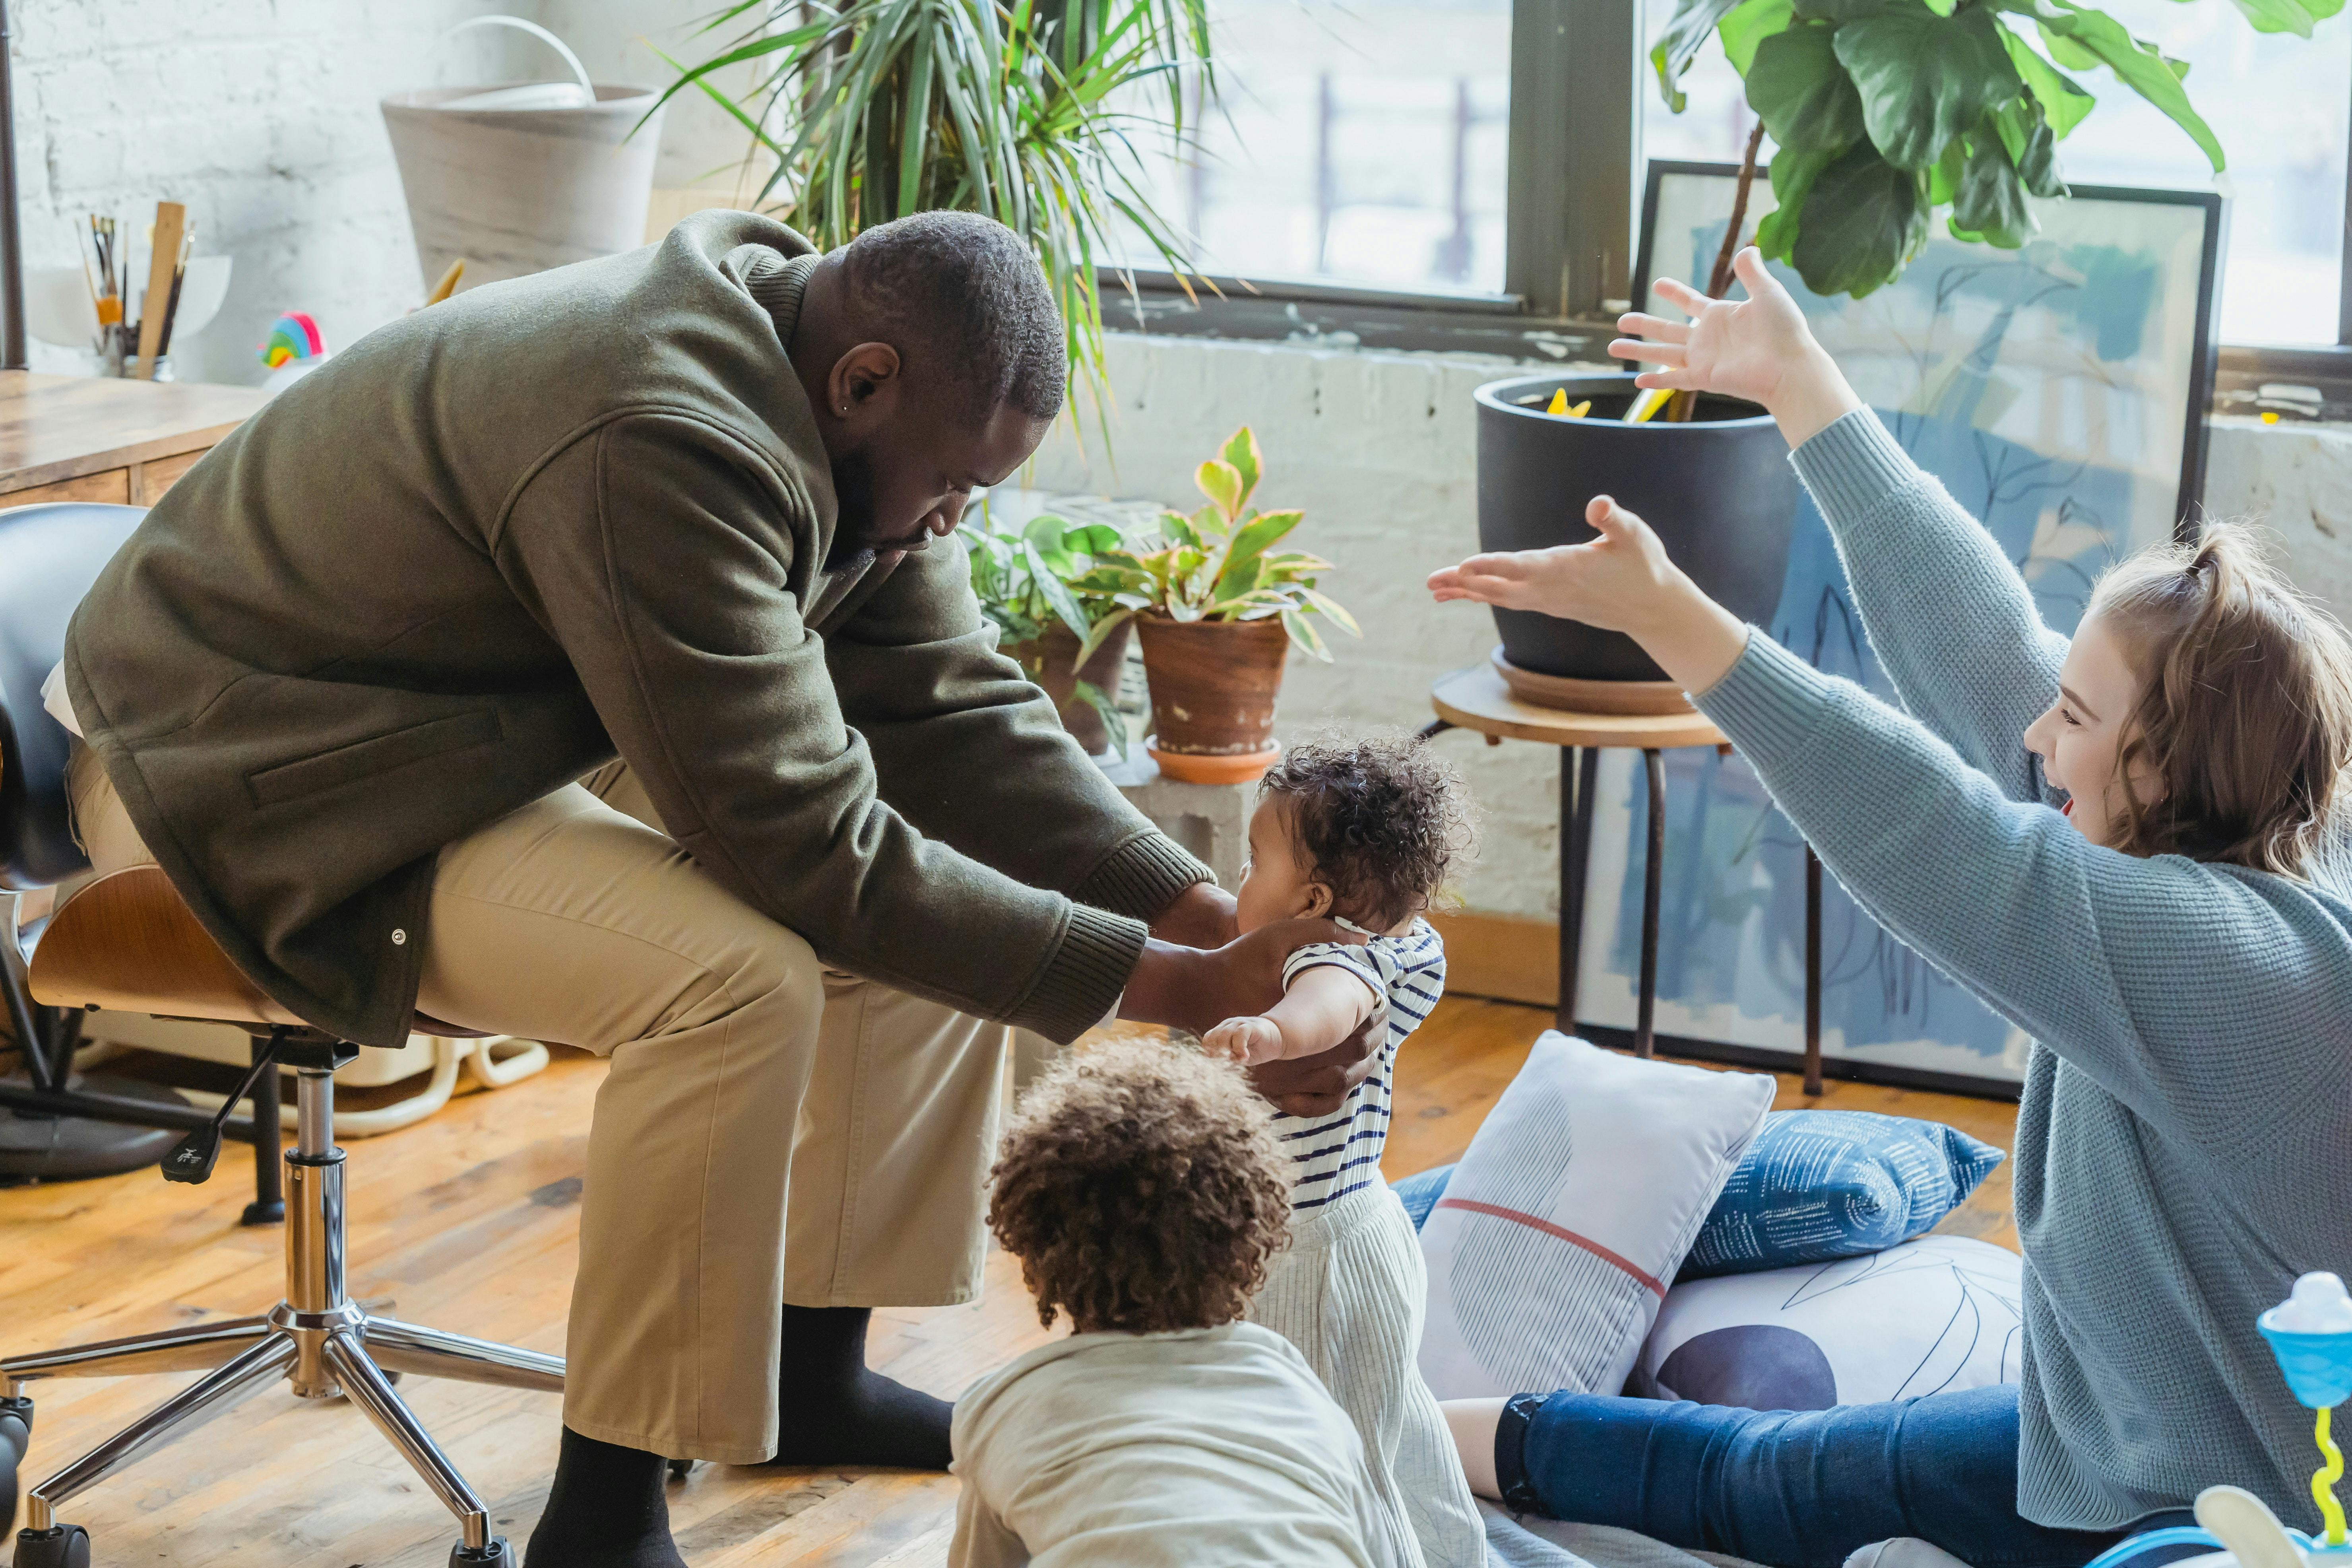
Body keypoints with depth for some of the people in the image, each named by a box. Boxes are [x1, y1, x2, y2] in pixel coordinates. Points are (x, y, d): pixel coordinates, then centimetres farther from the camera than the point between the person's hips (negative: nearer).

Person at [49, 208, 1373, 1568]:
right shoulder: (661, 449, -34)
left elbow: (956, 714, -1)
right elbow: (811, 849, -32)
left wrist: (1211, 920, -13)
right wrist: (1177, 989, -29)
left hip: (525, 731, 10)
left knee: (959, 877, 3)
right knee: (740, 976, -33)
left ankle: (814, 1371, 13)